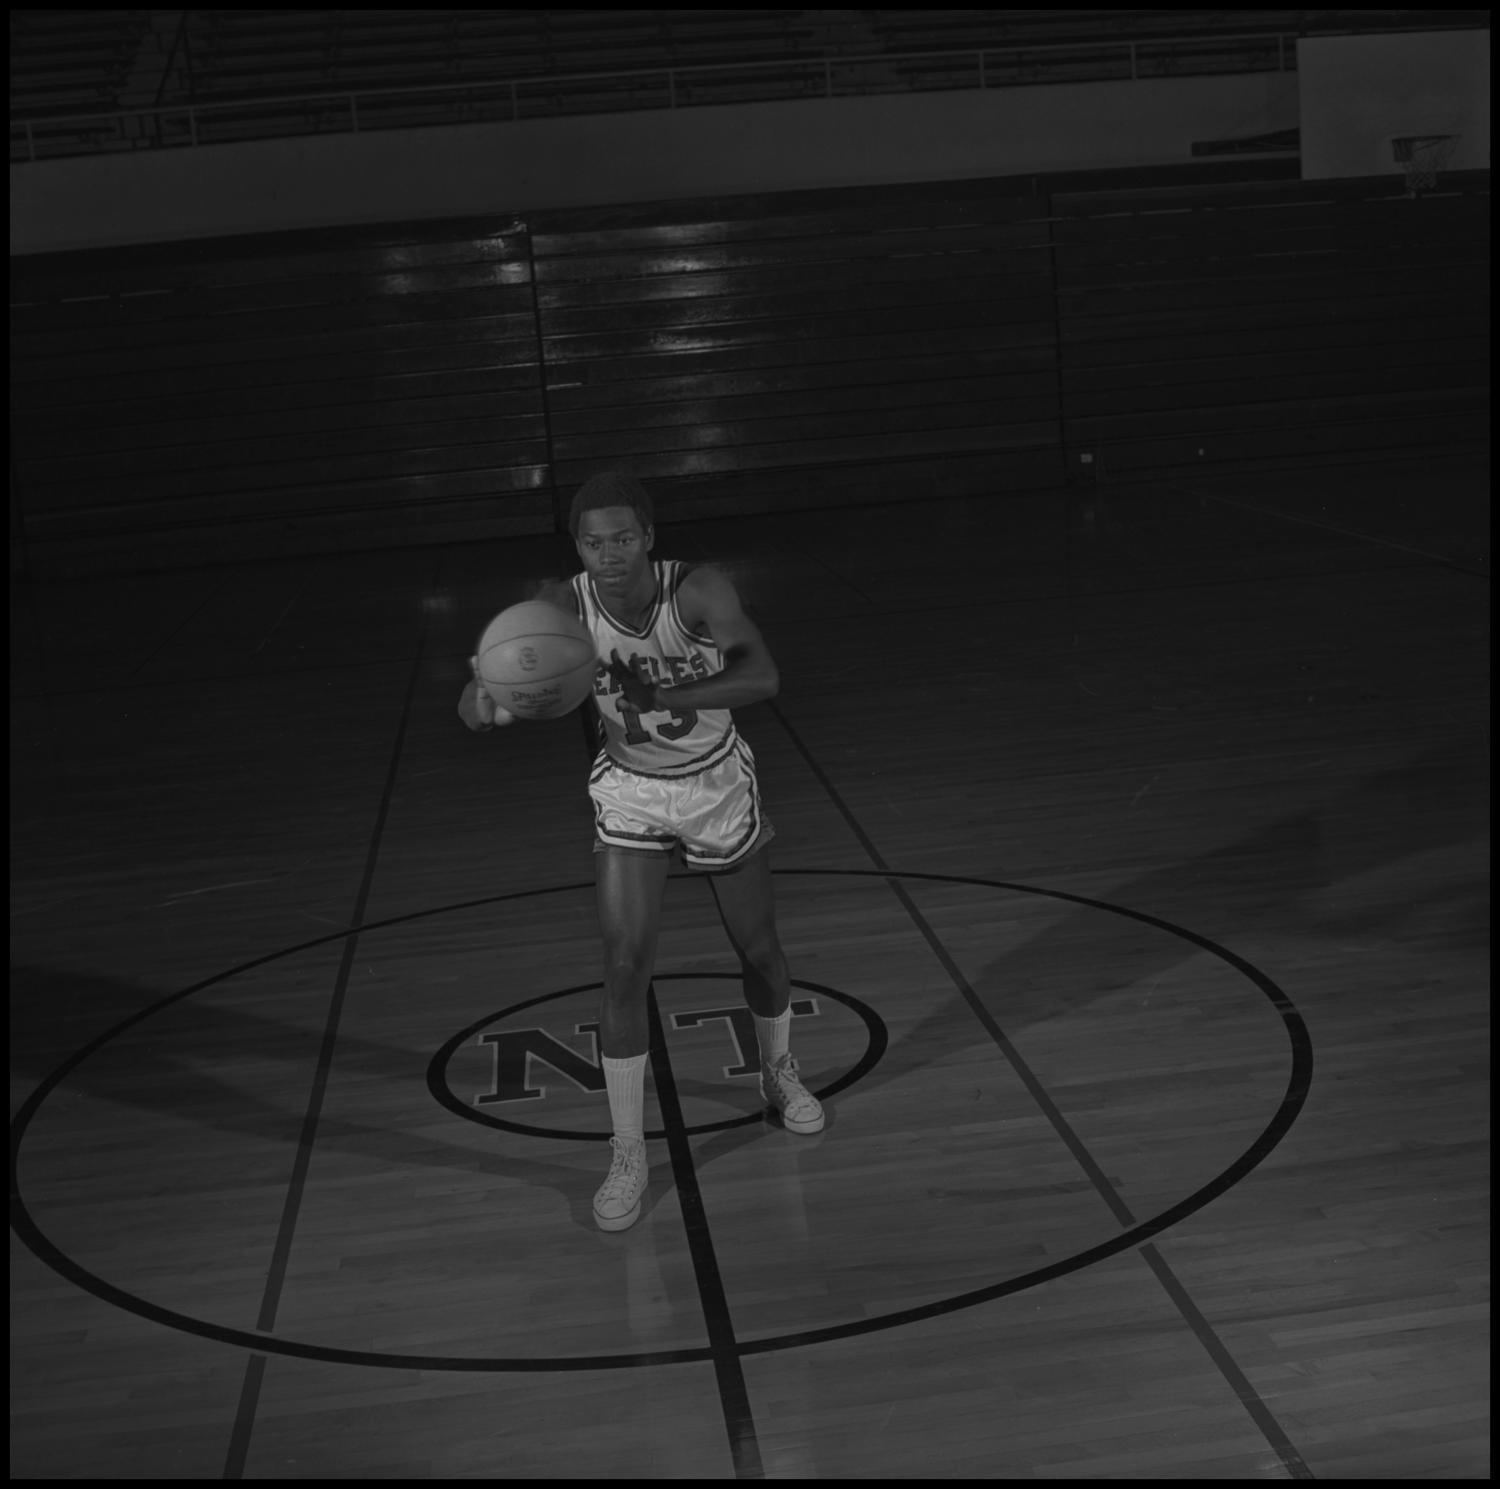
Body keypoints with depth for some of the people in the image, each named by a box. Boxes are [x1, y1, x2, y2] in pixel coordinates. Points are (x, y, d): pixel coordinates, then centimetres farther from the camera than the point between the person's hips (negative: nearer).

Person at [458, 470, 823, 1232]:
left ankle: (779, 1073, 46)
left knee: (759, 948, 15)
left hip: (718, 785, 0)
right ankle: (628, 1156, 6)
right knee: (625, 970, -8)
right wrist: (487, 701, -52)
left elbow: (763, 677, -41)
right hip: (630, 794, 0)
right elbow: (474, 703, -27)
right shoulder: (562, 605, -24)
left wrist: (660, 698, -54)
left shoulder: (699, 591, -29)